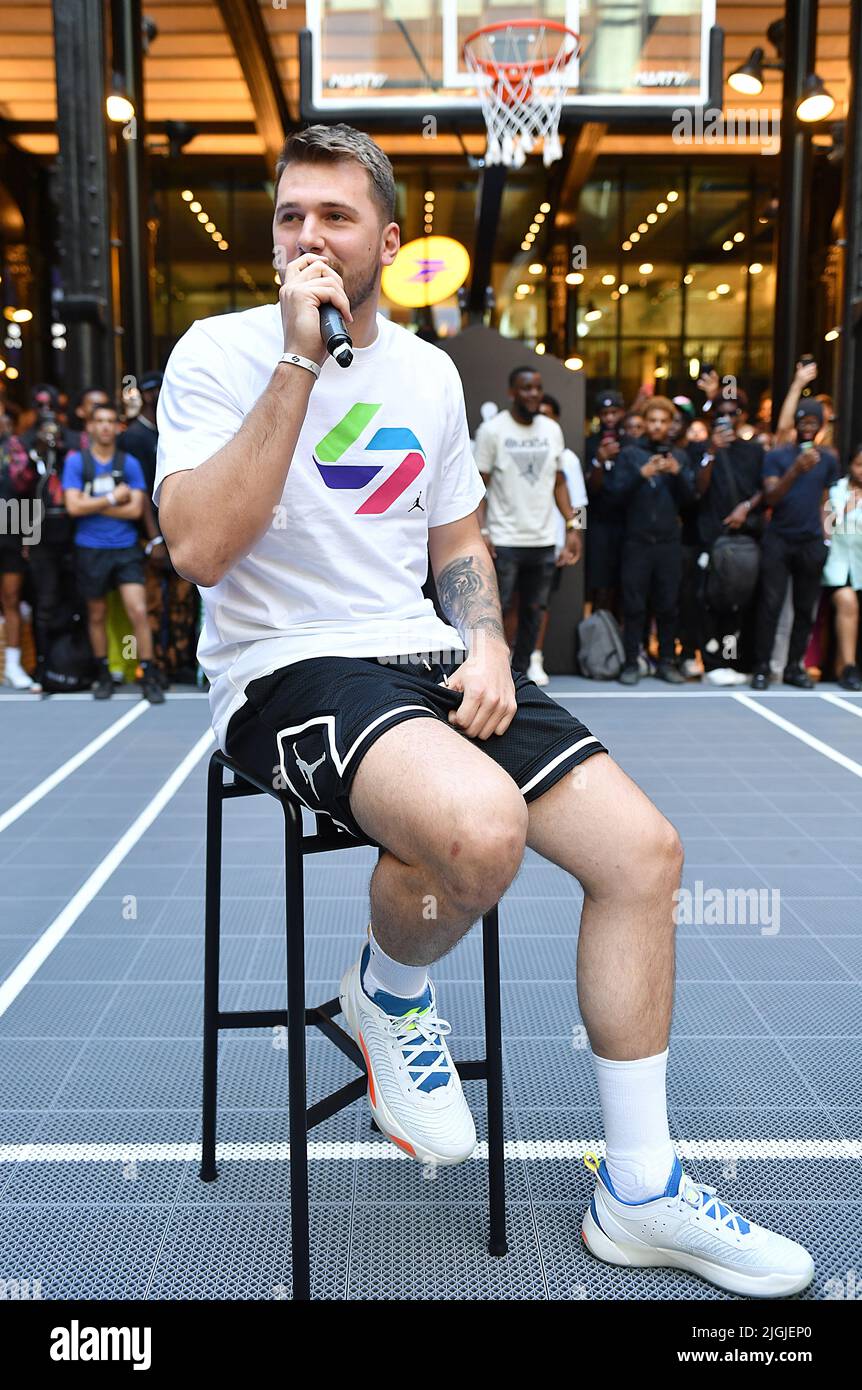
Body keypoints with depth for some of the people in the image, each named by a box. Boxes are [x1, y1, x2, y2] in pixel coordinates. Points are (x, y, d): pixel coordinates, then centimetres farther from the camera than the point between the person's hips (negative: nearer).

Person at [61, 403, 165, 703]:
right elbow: (74, 506, -10)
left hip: (125, 548, 0)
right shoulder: (76, 461, 1)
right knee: (96, 614, 10)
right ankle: (103, 675, 24)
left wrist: (92, 505, -9)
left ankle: (148, 677, -2)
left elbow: (135, 509, -7)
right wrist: (112, 499, -9)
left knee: (138, 611, -10)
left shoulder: (129, 463, 3)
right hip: (90, 550, 0)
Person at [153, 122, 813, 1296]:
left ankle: (639, 1191, 9)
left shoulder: (429, 371, 13)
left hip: (424, 661, 6)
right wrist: (299, 359, -19)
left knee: (644, 846, -7)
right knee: (481, 826, -36)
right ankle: (388, 992, 3)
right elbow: (198, 549, -19)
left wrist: (487, 645, 0)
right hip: (286, 671, -6)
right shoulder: (220, 352, -3)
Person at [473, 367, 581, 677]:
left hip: (543, 540, 5)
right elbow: (479, 485, -5)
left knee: (533, 611, 8)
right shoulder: (492, 429, -3)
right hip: (504, 541, -4)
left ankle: (520, 672, 19)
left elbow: (559, 482, 15)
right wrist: (480, 531, -15)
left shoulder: (552, 429, 11)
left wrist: (572, 526, 6)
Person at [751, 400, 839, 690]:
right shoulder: (777, 456, 1)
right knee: (770, 604, -7)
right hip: (778, 540, -3)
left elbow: (825, 501, 16)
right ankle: (761, 667, -4)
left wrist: (823, 534, 9)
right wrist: (796, 471, -24)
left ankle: (794, 666, 10)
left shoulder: (828, 459, 10)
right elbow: (770, 498, -11)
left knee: (805, 608, 3)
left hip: (812, 543, 3)